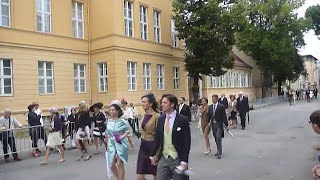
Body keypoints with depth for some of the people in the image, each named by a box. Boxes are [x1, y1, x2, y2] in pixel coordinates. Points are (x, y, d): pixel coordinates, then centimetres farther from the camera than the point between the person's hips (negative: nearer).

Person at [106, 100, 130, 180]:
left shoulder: (122, 121, -10)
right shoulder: (109, 121, 4)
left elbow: (128, 131, -2)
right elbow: (108, 133, 13)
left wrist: (122, 137, -16)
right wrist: (107, 143, 13)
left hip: (120, 144, -4)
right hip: (111, 144, 5)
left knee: (120, 164, -5)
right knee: (112, 165, 6)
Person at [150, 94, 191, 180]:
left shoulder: (183, 120, -11)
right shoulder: (161, 119, 4)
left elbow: (187, 142, -12)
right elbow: (157, 139, 11)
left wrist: (184, 162, -15)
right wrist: (153, 155, 13)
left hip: (177, 159, -4)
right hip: (163, 158, 4)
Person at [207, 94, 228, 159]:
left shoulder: (221, 106, -8)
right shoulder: (210, 106, 7)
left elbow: (224, 116, -7)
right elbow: (209, 115, 10)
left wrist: (226, 125, -7)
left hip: (219, 124, -5)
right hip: (213, 124, 5)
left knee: (218, 138, -11)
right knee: (216, 139, 11)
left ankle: (219, 153, -3)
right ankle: (219, 151, 23)